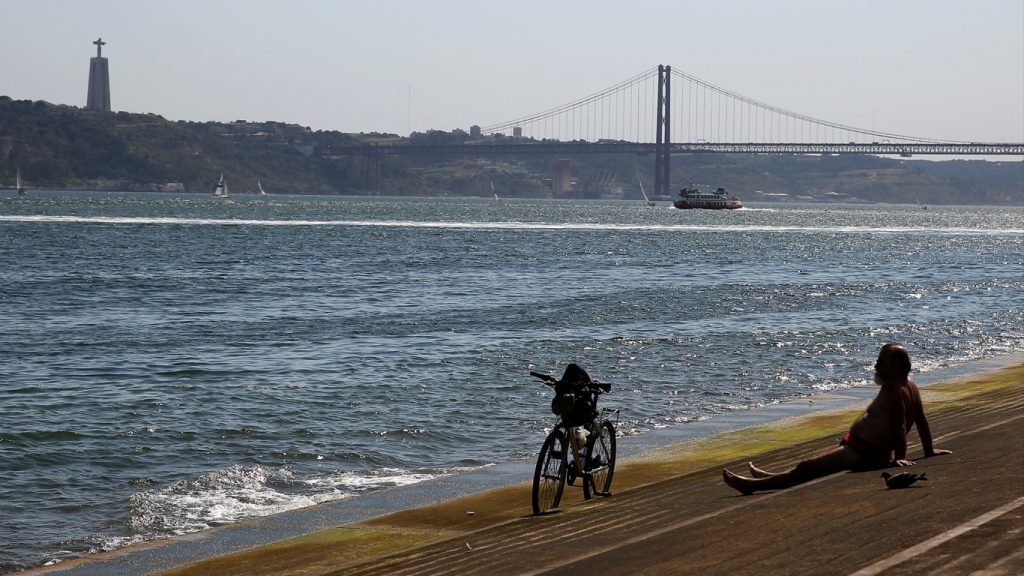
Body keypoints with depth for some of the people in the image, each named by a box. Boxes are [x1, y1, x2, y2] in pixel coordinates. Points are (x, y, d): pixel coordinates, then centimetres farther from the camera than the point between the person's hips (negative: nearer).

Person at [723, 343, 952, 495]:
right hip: (868, 450, 12)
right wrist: (929, 451, 21)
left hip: (862, 453, -12)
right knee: (812, 463, 24)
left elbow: (899, 425, -27)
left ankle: (753, 484, -9)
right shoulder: (910, 385, 10)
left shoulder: (892, 389, -20)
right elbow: (921, 420, 16)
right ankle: (768, 478, 36)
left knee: (806, 468, -10)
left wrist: (899, 457, -28)